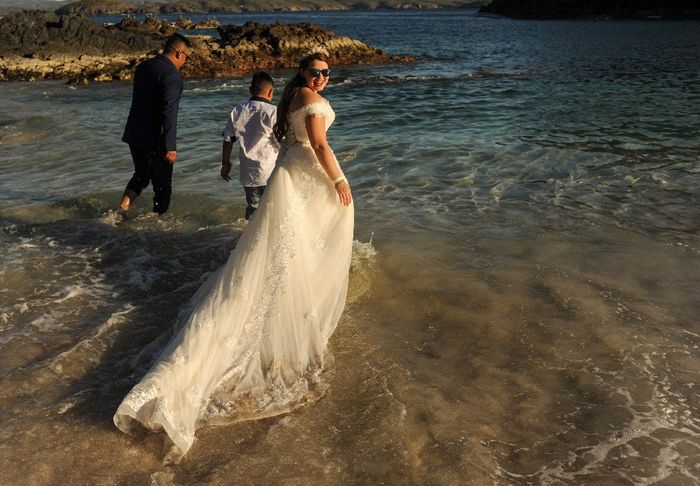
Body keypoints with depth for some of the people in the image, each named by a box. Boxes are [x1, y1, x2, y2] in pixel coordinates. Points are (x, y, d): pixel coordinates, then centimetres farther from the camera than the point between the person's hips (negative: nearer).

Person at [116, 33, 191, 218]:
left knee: (141, 175, 24)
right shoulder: (172, 75, -18)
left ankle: (122, 209, 14)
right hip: (155, 140, -8)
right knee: (162, 183, 8)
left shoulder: (143, 66, 9)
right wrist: (171, 146, -25)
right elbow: (169, 112, -25)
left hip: (134, 134, 8)